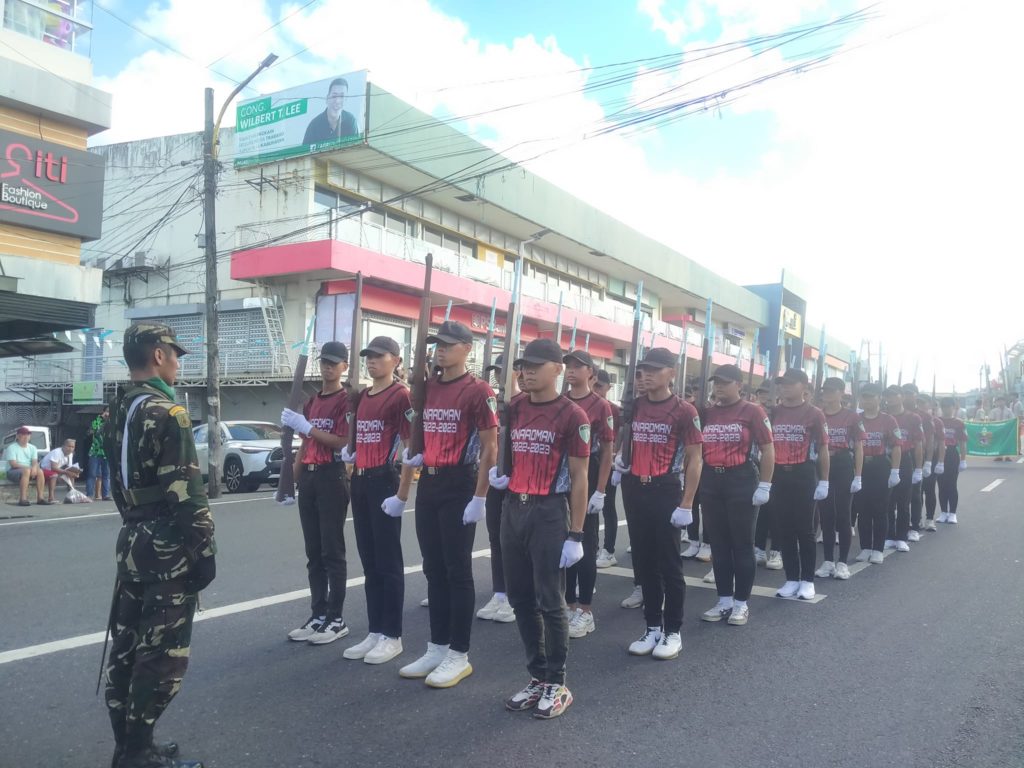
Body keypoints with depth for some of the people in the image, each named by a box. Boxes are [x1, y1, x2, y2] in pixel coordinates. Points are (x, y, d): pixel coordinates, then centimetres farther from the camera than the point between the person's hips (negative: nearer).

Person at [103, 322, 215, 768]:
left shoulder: (118, 413, 12)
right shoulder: (166, 413, -17)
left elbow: (119, 481, 17)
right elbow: (185, 493, -21)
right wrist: (204, 549, -15)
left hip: (132, 542, 9)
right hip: (167, 547, -9)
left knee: (127, 644, 14)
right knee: (162, 651, -1)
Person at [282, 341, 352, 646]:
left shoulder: (347, 400, -6)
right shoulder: (310, 402, 18)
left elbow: (344, 442, -17)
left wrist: (307, 427, -20)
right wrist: (292, 481, 18)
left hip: (332, 478, -8)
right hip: (308, 479, 8)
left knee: (332, 552, -4)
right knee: (313, 552, 10)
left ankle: (337, 619, 3)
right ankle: (318, 615, 18)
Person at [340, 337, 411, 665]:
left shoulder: (400, 395, -9)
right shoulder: (362, 397, 15)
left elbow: (410, 447, -15)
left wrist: (402, 493, -19)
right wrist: (350, 453, 10)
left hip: (384, 481, -8)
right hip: (360, 481, 8)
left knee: (388, 561, -1)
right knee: (369, 562, 13)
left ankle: (392, 636, 10)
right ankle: (374, 631, 22)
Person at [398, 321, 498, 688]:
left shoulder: (478, 390, -10)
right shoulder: (426, 388, 11)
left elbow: (489, 448, -12)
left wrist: (479, 497, -16)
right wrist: (413, 457, 4)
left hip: (459, 485, -7)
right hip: (428, 484, 7)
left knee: (457, 571, 0)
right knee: (433, 570, 13)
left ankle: (459, 655, 11)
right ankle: (437, 648, 24)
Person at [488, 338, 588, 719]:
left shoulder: (572, 415, -9)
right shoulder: (513, 409, 9)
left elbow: (579, 479, -8)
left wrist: (576, 535, -11)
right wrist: (498, 472, 1)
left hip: (550, 513, -6)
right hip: (513, 509, 6)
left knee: (549, 601, 1)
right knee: (520, 599, 11)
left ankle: (557, 684, 18)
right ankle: (537, 677, 26)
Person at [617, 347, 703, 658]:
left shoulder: (684, 411, -8)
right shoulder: (634, 407, 8)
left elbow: (694, 460, -8)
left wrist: (687, 504, -13)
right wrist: (622, 459, 2)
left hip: (666, 493, -6)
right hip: (636, 492, 6)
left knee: (669, 565, 3)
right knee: (643, 563, 12)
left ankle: (673, 632, 16)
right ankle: (652, 628, 24)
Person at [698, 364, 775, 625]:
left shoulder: (752, 411, -5)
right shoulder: (706, 413, 8)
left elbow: (768, 450, -6)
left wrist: (764, 486, -11)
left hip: (742, 482, -5)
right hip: (711, 482, 5)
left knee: (742, 544, 4)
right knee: (718, 544, 10)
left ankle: (741, 603, 14)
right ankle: (724, 600, 20)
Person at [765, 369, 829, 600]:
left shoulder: (814, 413, -4)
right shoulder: (773, 413, 7)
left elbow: (823, 449, -1)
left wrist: (824, 481, -4)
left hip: (804, 475, -4)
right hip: (779, 475, 4)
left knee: (805, 529, 4)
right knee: (784, 529, 8)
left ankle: (808, 580, 15)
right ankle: (791, 579, 18)